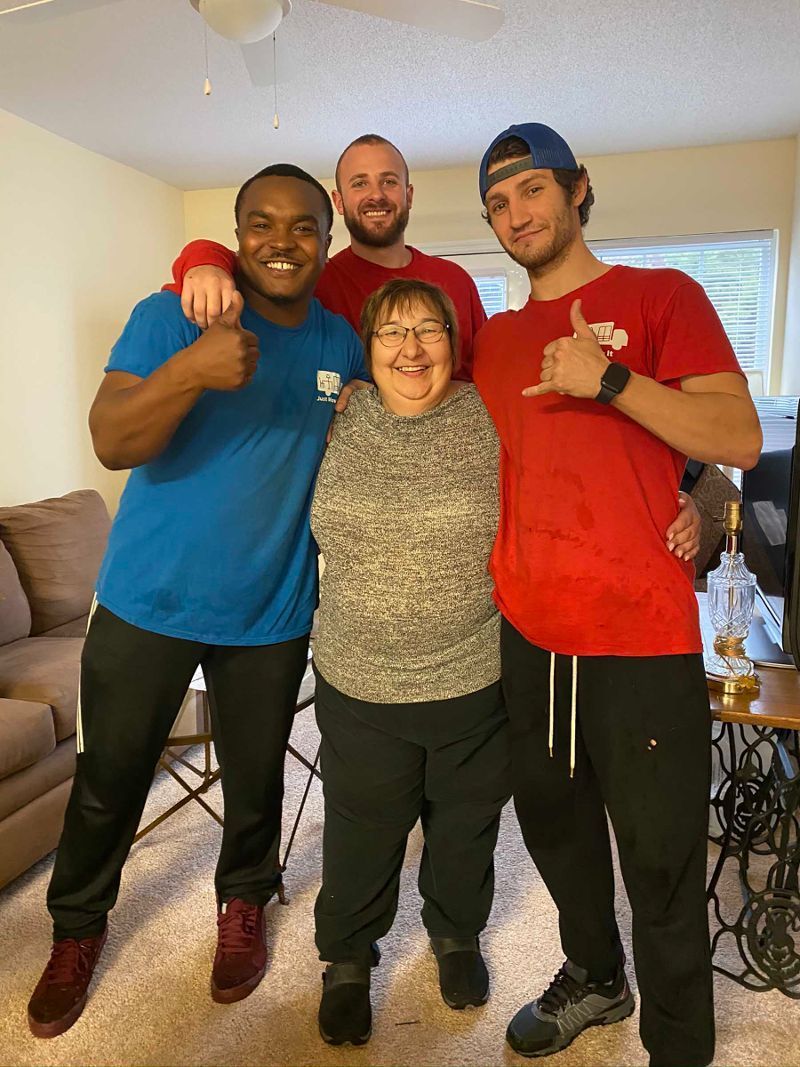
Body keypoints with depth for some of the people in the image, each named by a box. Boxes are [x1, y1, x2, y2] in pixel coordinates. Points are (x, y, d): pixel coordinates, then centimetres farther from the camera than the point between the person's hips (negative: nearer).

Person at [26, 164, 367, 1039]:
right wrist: (190, 371, -35)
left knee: (255, 779, 16)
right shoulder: (170, 316, -8)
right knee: (108, 779, 13)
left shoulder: (343, 342, 2)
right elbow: (112, 444, -19)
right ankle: (77, 928, 40)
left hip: (271, 613, 2)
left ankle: (243, 905, 44)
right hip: (149, 600, -1)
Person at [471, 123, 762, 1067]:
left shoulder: (661, 297, 1)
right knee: (554, 827, 20)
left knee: (661, 864, 5)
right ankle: (594, 979, 45)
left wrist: (609, 379, -18)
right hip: (526, 632, 6)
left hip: (641, 635, -5)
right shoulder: (495, 338, 15)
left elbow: (741, 439, -9)